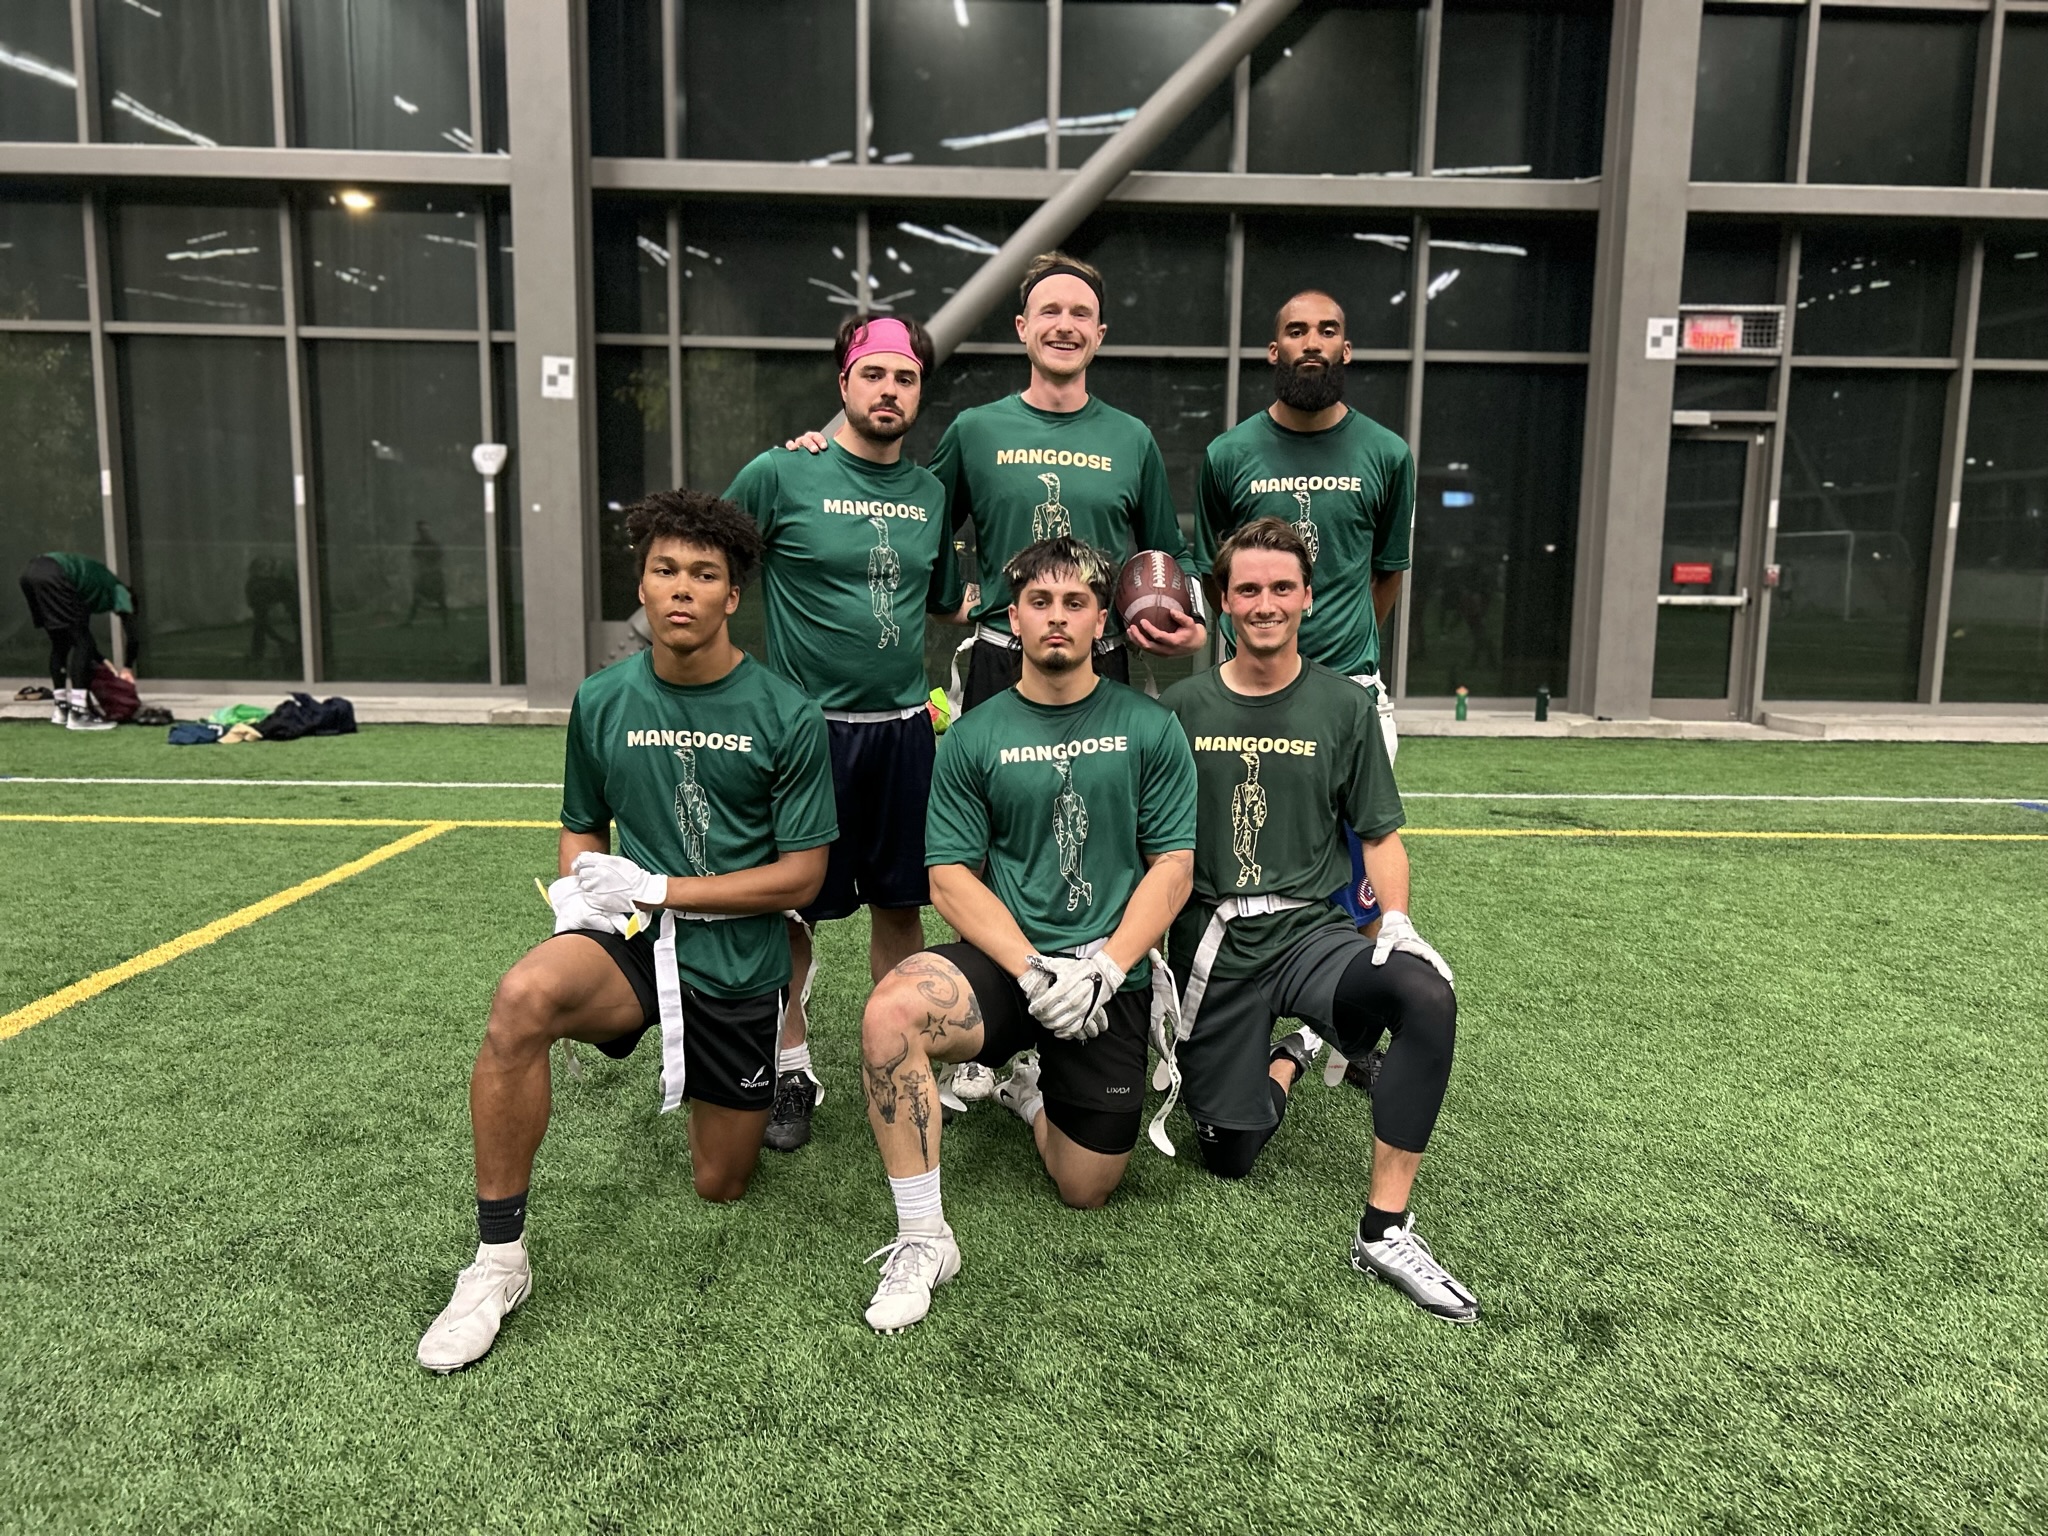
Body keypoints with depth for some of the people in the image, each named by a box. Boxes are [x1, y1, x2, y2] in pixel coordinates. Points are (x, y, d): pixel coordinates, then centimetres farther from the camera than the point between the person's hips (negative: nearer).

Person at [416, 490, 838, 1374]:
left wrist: (658, 889, -14)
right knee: (523, 997, -35)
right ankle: (498, 1259, -19)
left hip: (737, 964, -1)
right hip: (630, 939, 1)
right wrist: (577, 896, -8)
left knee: (720, 1186, 10)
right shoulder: (602, 701, 1)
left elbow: (802, 874, -8)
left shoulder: (787, 717, -9)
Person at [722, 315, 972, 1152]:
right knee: (791, 903, 5)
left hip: (904, 727, 4)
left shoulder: (931, 493, 9)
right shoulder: (781, 473, -5)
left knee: (900, 902, 11)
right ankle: (791, 1067, 23)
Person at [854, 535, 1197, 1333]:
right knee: (892, 1010, -33)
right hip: (1005, 960, 0)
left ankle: (1033, 1090, 37)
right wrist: (1032, 969, -16)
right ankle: (922, 1239, -16)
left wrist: (1103, 967, -14)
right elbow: (951, 878, -2)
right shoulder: (974, 738, 2)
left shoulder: (1149, 728, 3)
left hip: (1112, 979, 1)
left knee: (1085, 1189, 3)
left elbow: (1172, 868, -1)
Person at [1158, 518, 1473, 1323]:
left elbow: (1381, 834, 6)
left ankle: (1383, 1231, -19)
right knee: (1228, 1156, 1)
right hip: (1209, 940, 0)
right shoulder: (1181, 706, 2)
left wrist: (1396, 921, -12)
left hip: (1307, 930, 0)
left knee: (1427, 996, -32)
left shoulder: (1343, 706, 3)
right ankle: (1289, 1056, 34)